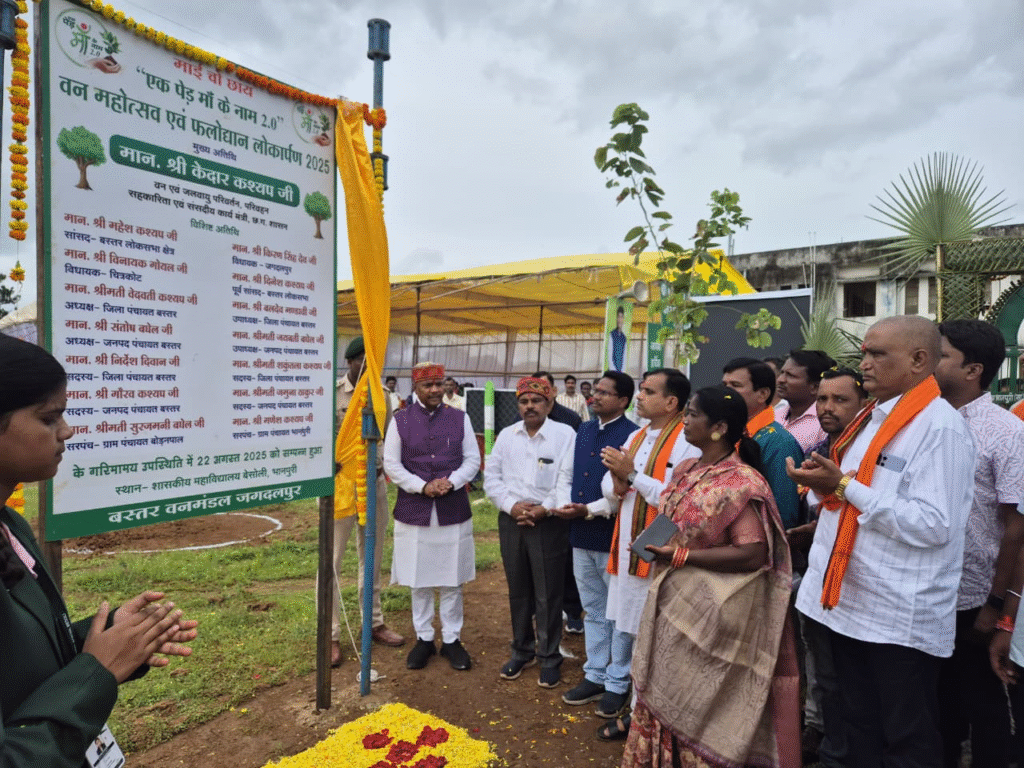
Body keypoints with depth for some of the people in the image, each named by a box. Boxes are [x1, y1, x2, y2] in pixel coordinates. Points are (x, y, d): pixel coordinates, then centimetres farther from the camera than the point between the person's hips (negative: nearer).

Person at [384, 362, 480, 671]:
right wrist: (423, 486, -15)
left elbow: (473, 459, 2)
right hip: (414, 512, 0)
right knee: (419, 581, 11)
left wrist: (451, 482, -15)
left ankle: (452, 639, 25)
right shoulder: (400, 420, -1)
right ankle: (424, 638, 28)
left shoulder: (460, 418, 2)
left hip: (454, 512, 0)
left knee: (452, 581, 10)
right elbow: (392, 465, -2)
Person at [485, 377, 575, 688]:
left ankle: (549, 658, 24)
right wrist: (511, 505, -9)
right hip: (511, 520, 4)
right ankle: (522, 651, 34)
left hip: (549, 523, -4)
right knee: (518, 591, 17)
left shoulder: (565, 435, -7)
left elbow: (567, 482, -11)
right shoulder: (506, 435, 6)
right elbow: (491, 476, 5)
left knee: (548, 595, 5)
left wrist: (543, 509, -17)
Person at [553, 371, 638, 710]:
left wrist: (590, 510, -20)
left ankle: (619, 683, 25)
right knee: (593, 611, 19)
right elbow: (570, 475, 15)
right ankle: (595, 676, 33)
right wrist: (566, 503, -2)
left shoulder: (632, 435, -13)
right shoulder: (584, 430, 10)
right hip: (581, 535, 7)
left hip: (613, 536, -7)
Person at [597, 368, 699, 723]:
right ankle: (617, 685, 39)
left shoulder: (687, 442, -15)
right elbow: (610, 490, 11)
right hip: (626, 545, 8)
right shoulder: (635, 437, 11)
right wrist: (618, 481, -12)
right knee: (623, 619, 20)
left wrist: (632, 473, -21)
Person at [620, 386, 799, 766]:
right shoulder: (686, 470, 5)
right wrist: (656, 545, 0)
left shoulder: (741, 483, -18)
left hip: (710, 611, -8)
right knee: (663, 694, 20)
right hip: (672, 604, 8)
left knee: (699, 707, 10)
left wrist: (681, 556, -23)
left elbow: (753, 554, -24)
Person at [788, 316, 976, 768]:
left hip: (901, 617, -8)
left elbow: (934, 526, -25)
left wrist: (845, 485, -22)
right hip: (848, 601, 8)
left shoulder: (941, 426, -16)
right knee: (859, 728, 22)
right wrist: (825, 484, -1)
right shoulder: (870, 417, 10)